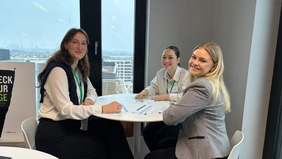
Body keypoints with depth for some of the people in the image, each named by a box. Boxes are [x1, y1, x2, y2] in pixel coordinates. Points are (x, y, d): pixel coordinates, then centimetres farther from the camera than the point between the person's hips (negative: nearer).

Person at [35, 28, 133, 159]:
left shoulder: (80, 69, 8)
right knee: (103, 145, -13)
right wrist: (102, 109, -30)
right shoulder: (58, 70, -18)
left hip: (71, 125, 7)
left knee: (113, 127, -12)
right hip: (53, 133, -7)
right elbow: (65, 110, -24)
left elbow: (92, 91, 17)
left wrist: (89, 99, -8)